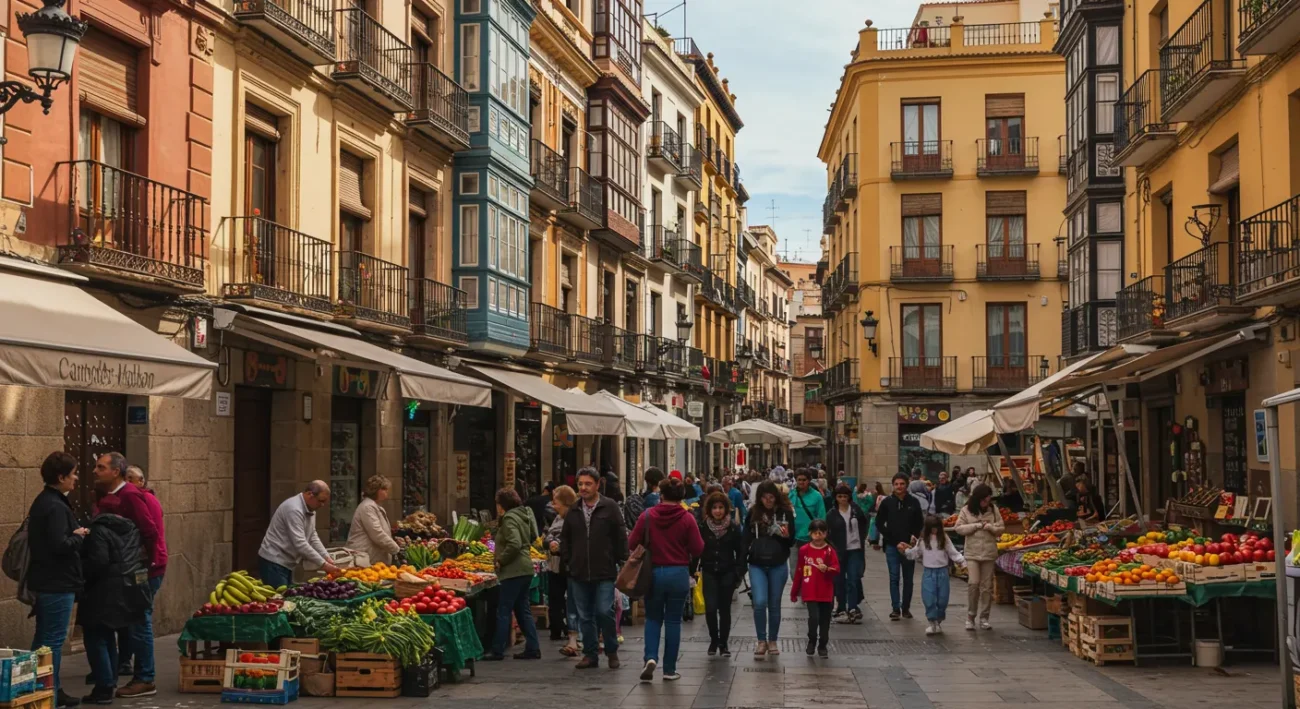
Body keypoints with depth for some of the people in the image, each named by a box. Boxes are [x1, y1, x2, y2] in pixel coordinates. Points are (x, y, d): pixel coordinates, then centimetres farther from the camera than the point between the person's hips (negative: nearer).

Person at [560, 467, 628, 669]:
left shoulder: (610, 507, -3)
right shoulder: (573, 510, 9)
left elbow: (621, 537, -1)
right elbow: (564, 538, 18)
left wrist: (621, 561, -5)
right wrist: (567, 561, 9)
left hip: (604, 572, -4)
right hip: (578, 573, 4)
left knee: (604, 612, -8)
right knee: (585, 616, 8)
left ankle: (612, 651, 10)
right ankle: (590, 654, 18)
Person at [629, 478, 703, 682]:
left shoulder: (647, 516, -6)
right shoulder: (687, 518, -8)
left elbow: (632, 543, -4)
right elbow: (698, 549, -8)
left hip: (653, 572, 1)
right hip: (679, 574, -1)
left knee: (653, 618, 15)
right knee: (673, 620, 8)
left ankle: (650, 657, -6)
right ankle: (669, 669, 11)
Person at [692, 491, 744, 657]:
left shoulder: (733, 526, -4)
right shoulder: (703, 526, -3)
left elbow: (741, 551, 0)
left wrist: (738, 573, -5)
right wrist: (694, 569, -4)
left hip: (727, 573, 0)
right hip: (709, 572, 0)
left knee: (724, 609, 4)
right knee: (710, 608, -9)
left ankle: (723, 643, 17)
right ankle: (713, 639, 13)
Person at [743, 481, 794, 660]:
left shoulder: (785, 513, -2)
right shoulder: (753, 513, 2)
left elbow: (792, 541, 2)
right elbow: (746, 538, 6)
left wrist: (786, 535, -20)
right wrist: (742, 561, -1)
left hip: (778, 566, 0)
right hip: (757, 565, 0)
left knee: (774, 605, 8)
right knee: (759, 602, -12)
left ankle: (772, 641, 23)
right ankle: (761, 641, 3)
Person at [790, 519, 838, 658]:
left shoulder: (829, 551, -2)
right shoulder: (804, 550, 1)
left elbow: (837, 569, -7)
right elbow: (798, 572, 8)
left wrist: (827, 569, -30)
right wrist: (794, 592, 11)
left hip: (826, 593, 1)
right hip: (810, 593, -1)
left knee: (825, 620, 8)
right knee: (814, 617, -14)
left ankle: (822, 646, 23)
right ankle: (812, 642, 10)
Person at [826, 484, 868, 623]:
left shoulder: (856, 510, 2)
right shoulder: (832, 514, 0)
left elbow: (864, 525, 14)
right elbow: (828, 533, -1)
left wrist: (862, 540, 7)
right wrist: (833, 548, -9)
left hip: (855, 550, 0)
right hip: (839, 552, 0)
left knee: (853, 580, -6)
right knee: (840, 581, 7)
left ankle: (853, 609, -4)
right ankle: (841, 609, 15)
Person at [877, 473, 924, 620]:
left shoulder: (913, 502, 1)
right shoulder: (887, 502, 0)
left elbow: (920, 523, 7)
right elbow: (879, 523, 4)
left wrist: (914, 536, -8)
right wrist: (888, 535, -7)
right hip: (892, 546, -1)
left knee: (908, 579, 8)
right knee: (894, 577, -3)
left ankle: (906, 608, 16)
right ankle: (896, 608, -1)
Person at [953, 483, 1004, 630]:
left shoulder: (993, 510, 5)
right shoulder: (967, 510, 0)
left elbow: (1001, 529, 7)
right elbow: (958, 528, -3)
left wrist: (991, 527, -14)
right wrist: (976, 526, -11)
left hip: (989, 553, 2)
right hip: (972, 552, -2)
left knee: (987, 586, 5)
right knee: (973, 583, -12)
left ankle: (984, 617, 15)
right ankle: (970, 617, 0)